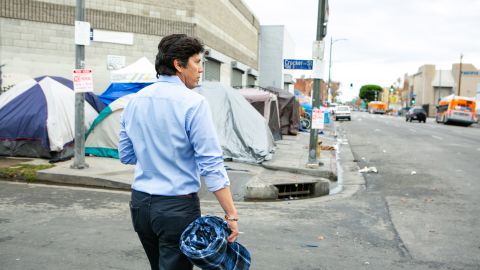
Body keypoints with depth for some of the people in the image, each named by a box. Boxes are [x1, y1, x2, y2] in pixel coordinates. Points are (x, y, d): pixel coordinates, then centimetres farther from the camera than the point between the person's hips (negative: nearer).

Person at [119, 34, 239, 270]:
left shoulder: (135, 101, 5)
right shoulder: (193, 103, -15)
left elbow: (126, 155, 13)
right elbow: (211, 164, -18)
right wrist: (231, 215, -14)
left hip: (140, 203, 7)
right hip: (177, 206, -7)